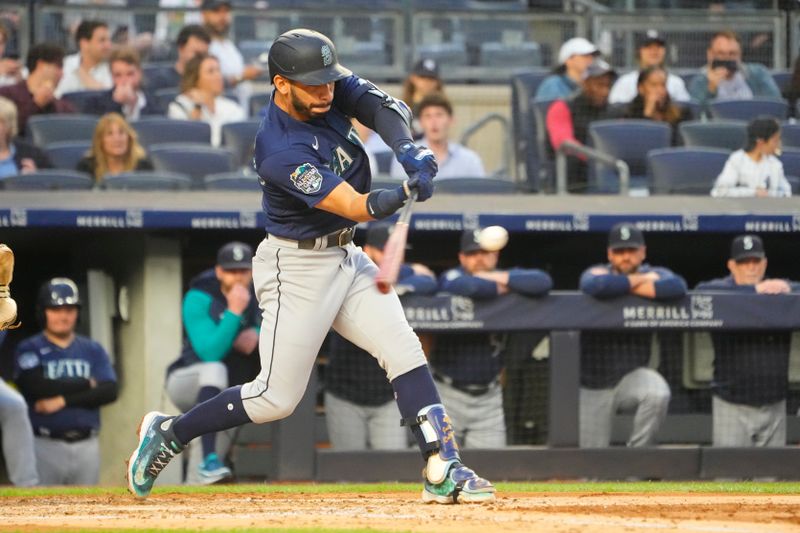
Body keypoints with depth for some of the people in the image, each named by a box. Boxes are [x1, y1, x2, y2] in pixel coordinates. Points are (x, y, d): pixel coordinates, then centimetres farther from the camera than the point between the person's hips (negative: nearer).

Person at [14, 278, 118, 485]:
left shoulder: (93, 350, 11)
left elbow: (109, 391, -2)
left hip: (86, 445, 4)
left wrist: (64, 400, -11)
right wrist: (86, 384, -6)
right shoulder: (29, 349, 1)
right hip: (45, 445, -4)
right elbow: (37, 387, -16)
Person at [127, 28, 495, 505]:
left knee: (404, 352, -4)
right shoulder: (280, 152, -28)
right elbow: (358, 207, -32)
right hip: (297, 268, -8)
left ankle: (443, 471, -7)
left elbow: (384, 107, -15)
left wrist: (408, 149, -34)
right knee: (278, 397, -3)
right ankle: (168, 434, 15)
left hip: (347, 258, 8)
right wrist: (407, 192, -48)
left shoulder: (331, 86, -7)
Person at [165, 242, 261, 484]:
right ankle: (209, 460, -47)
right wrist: (234, 311, -37)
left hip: (224, 399, 6)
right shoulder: (198, 299, -20)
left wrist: (257, 334, -20)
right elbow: (210, 353, -30)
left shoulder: (259, 296, -4)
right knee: (215, 369, -38)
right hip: (186, 384, -6)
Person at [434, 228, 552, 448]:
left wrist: (500, 278, -16)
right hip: (448, 394, -3)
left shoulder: (506, 277, 3)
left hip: (488, 397, 3)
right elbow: (465, 286, -32)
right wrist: (498, 289, -15)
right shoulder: (451, 276, -7)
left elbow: (543, 282, -15)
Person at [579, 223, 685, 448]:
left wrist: (622, 287, -20)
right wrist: (639, 280, -19)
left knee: (658, 394, -32)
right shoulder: (597, 272, -4)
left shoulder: (655, 274, -2)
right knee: (592, 458, -1)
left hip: (632, 375, 0)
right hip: (593, 385, 0)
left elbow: (678, 287, -27)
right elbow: (595, 286, -32)